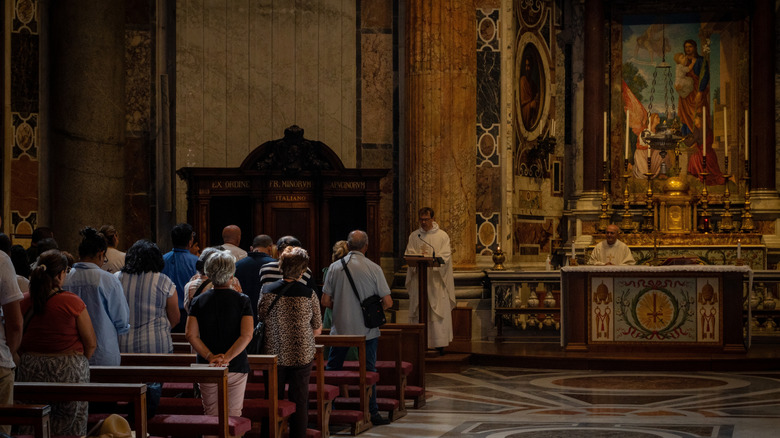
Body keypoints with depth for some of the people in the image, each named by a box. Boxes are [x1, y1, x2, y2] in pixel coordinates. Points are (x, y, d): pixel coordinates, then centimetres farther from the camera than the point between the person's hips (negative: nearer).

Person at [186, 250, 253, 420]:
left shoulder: (198, 301, 1)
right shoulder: (242, 300, -4)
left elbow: (191, 335, -8)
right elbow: (246, 335, -14)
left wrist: (210, 357, -11)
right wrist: (226, 358, -16)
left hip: (207, 368, 2)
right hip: (236, 368, -1)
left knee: (211, 416, 8)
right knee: (233, 416, 5)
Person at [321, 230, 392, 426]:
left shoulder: (335, 267, -4)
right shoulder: (373, 268, -9)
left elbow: (325, 301, -2)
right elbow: (387, 302, -8)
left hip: (340, 328, 2)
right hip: (366, 329, -2)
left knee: (332, 369, 13)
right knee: (368, 371, 6)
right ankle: (371, 412, 5)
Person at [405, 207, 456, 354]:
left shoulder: (442, 236, 3)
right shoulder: (414, 236, 9)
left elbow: (445, 257, -7)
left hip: (436, 280, -2)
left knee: (439, 312, -4)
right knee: (418, 311, 0)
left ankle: (440, 344, -2)